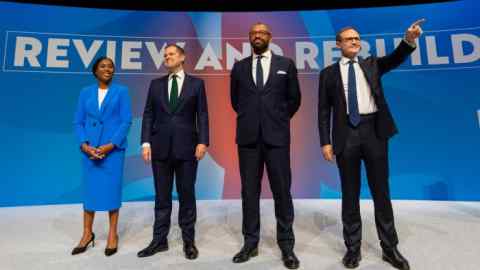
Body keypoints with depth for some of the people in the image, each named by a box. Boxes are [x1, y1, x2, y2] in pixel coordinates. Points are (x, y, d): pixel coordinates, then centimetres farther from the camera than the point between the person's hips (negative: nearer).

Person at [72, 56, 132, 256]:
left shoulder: (121, 91, 2)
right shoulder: (86, 93, 9)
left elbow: (126, 121, -4)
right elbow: (78, 122, 7)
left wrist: (110, 145, -14)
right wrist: (85, 144, -9)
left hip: (113, 148, -2)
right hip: (89, 149, 3)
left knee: (112, 189, 2)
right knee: (89, 189, 9)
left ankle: (113, 235, 16)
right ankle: (87, 233, 24)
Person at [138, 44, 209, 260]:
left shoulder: (196, 84, 6)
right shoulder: (156, 84, 12)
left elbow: (202, 115, 0)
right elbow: (148, 115, 8)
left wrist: (202, 141, -10)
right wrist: (146, 142, -2)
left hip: (187, 147, -2)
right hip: (161, 147, 2)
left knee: (187, 195, 6)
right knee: (162, 196, 10)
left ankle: (189, 241, 19)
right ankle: (159, 240, 22)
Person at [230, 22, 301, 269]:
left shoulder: (286, 64, 7)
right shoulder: (239, 67, 12)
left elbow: (294, 98, 12)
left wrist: (279, 119, 12)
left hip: (277, 136, -1)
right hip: (248, 136, 2)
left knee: (282, 191, 2)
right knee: (249, 191, 7)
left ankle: (286, 245, 16)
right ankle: (250, 243, 20)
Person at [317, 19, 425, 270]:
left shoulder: (372, 64, 15)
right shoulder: (329, 73, 8)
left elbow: (395, 59, -5)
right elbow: (324, 110, 3)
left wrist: (409, 39, -26)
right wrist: (326, 142, -5)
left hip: (374, 131, 2)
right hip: (346, 134, -1)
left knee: (381, 191, 9)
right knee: (350, 194, 6)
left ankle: (390, 247, 23)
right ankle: (353, 247, 21)